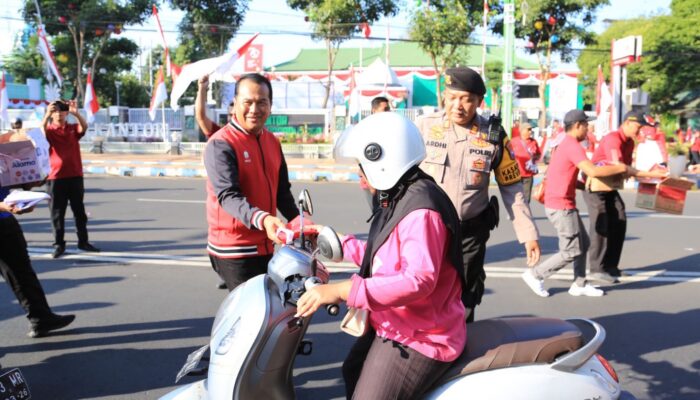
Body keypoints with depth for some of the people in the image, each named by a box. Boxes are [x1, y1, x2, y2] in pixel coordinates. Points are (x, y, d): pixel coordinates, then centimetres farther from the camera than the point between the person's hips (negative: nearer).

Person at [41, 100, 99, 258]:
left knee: (79, 211, 8)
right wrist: (47, 115, -36)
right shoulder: (49, 130, 3)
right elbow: (41, 131, -20)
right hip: (56, 177, -2)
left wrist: (76, 113, -32)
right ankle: (59, 244, 7)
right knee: (57, 213, 1)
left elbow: (84, 127, -13)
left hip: (75, 176, 2)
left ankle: (83, 241, 17)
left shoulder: (73, 128, 8)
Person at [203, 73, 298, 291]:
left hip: (265, 246, 8)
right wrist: (262, 219, -41)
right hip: (234, 250, -7)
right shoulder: (220, 144, -14)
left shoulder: (272, 142, 9)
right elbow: (228, 195, -26)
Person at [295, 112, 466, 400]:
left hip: (419, 339, -11)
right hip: (394, 326, 11)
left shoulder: (420, 208, -26)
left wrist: (342, 290, -40)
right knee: (353, 373, 30)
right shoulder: (399, 200, 9)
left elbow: (419, 279, -37)